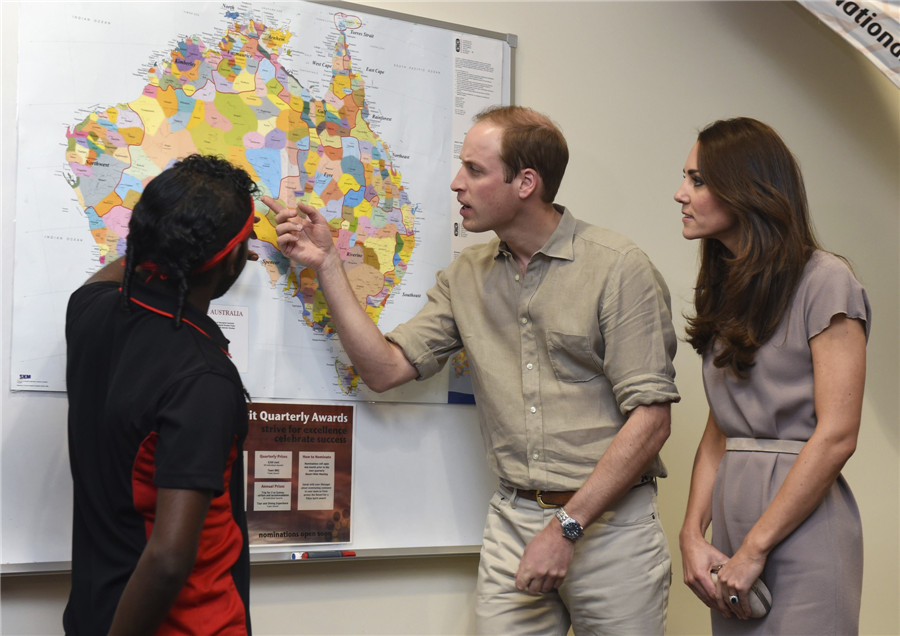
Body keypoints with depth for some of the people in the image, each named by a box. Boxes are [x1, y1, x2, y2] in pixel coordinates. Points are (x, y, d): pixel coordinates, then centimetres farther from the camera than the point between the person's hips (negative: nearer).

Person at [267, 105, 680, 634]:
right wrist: (328, 265, 0)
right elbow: (386, 368, 4)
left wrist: (568, 526, -16)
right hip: (513, 520, 4)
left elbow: (650, 416, -13)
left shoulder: (618, 267, -9)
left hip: (609, 518, -4)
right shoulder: (467, 277, 10)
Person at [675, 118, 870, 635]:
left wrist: (755, 548, -15)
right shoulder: (726, 292, 14)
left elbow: (837, 436, -15)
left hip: (801, 528, -7)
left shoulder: (824, 281, -9)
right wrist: (693, 534, -2)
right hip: (731, 511, 7)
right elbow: (719, 430, 10)